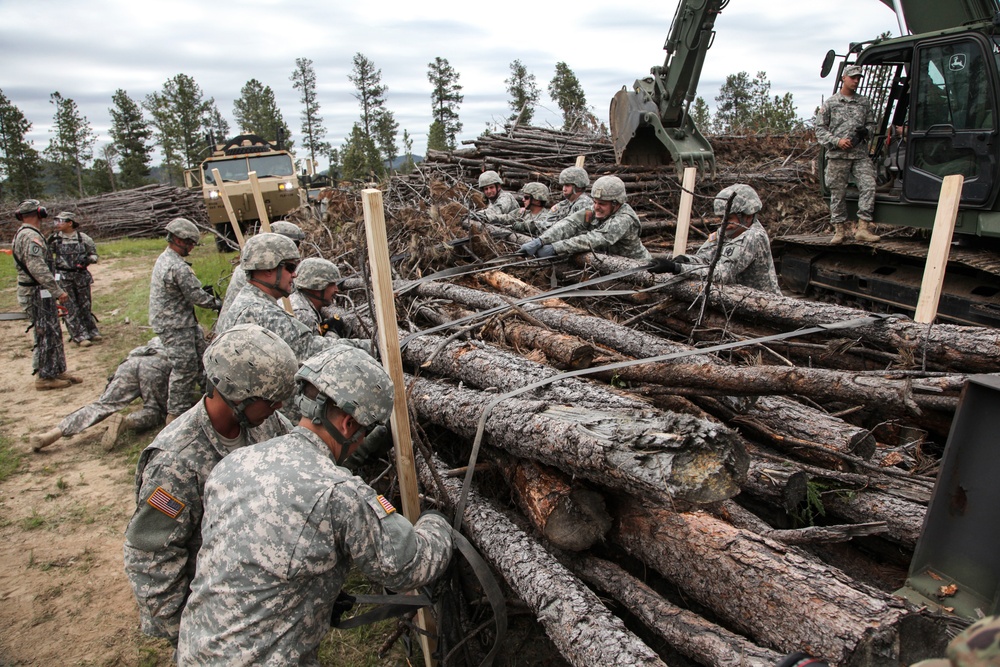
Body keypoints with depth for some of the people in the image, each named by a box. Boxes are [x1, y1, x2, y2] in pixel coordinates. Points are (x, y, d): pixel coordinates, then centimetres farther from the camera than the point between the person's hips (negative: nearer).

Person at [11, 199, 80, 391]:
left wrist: (53, 292, 23)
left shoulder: (21, 234, 16)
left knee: (53, 333, 15)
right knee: (46, 336, -3)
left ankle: (57, 371, 22)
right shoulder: (31, 236, -17)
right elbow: (39, 269, -25)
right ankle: (45, 377, 4)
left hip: (39, 293, 10)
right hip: (37, 294, -10)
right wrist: (58, 291, -24)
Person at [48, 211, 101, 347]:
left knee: (85, 306, 11)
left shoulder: (83, 238, 0)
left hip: (81, 276, 0)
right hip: (63, 278, 0)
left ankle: (92, 332, 23)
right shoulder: (55, 238, 0)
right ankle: (80, 336, 4)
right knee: (70, 309, 0)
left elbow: (94, 255, 9)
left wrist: (87, 260, -12)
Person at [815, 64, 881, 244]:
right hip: (837, 155, -3)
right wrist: (837, 141, -11)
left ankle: (863, 228, -11)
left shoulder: (864, 102, 17)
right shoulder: (830, 103, 7)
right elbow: (820, 129, 3)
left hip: (861, 154, 3)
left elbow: (872, 124, 22)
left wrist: (866, 131, -3)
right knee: (837, 193, 0)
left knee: (868, 186, -12)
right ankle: (839, 230, 10)